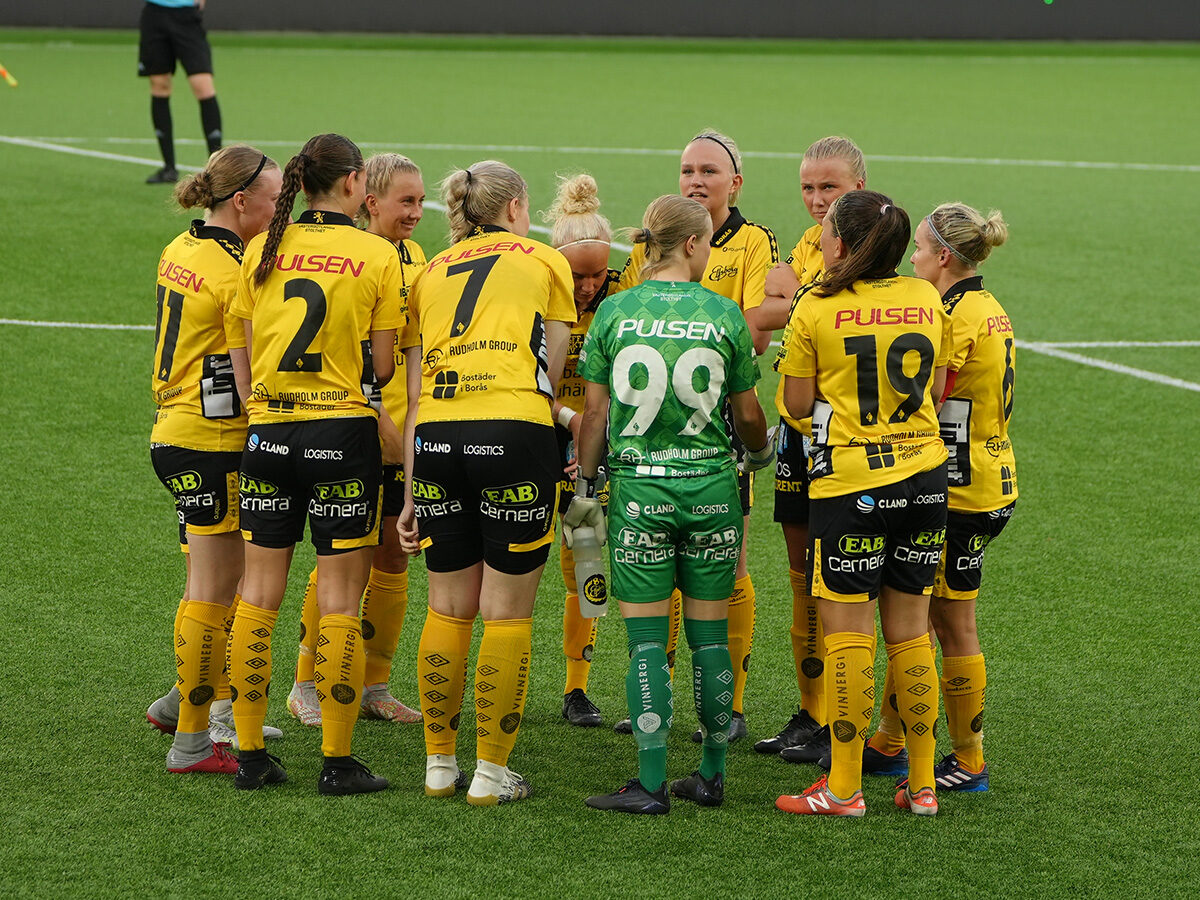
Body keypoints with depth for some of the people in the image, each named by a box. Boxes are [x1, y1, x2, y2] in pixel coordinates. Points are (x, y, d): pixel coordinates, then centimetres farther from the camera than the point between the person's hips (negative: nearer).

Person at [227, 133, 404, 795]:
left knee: (259, 593, 9)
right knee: (339, 598, 1)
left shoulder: (262, 251, 4)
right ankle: (337, 762, 2)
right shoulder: (379, 256, -4)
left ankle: (250, 754, 11)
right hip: (343, 430, -3)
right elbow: (381, 366, -3)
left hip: (269, 428, 3)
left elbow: (247, 356, 5)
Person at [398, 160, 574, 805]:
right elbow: (551, 372, 11)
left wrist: (410, 493, 15)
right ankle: (491, 772, 4)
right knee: (506, 612, 3)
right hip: (515, 432, -4)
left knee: (448, 608, 14)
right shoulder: (544, 262, 13)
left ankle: (439, 764, 19)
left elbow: (413, 395, 14)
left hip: (436, 437, 4)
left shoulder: (431, 273, 21)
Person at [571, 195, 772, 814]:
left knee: (647, 639, 1)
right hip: (710, 486, 0)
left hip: (637, 487, 0)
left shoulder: (615, 313, -1)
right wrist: (761, 451, 28)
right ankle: (711, 775, 16)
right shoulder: (724, 315, -2)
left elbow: (595, 413, 1)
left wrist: (584, 486, 11)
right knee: (709, 635, 9)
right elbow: (747, 414, 7)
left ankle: (651, 783, -1)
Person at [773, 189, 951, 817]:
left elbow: (797, 405, -3)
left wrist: (795, 362, 15)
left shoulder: (816, 308, -8)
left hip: (849, 482, -4)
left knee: (848, 634, 0)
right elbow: (936, 392, 11)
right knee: (910, 633, 11)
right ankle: (922, 784, 14)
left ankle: (843, 788, 2)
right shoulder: (927, 300, 4)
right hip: (924, 474, 4)